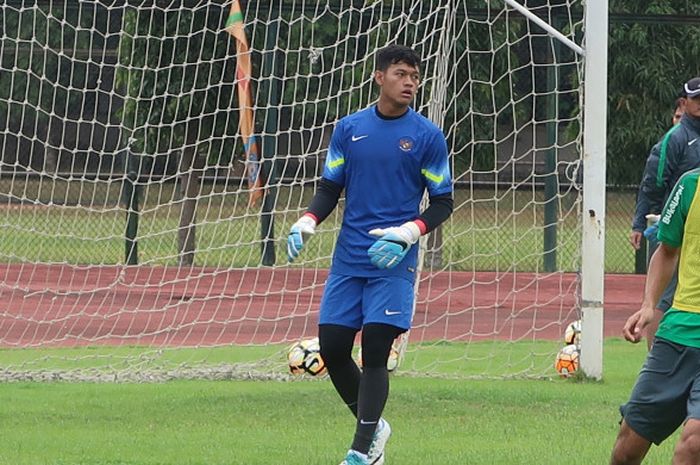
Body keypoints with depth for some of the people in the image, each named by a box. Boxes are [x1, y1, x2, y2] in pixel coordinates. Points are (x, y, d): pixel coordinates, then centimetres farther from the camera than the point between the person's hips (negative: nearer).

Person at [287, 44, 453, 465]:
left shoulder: (427, 136, -1)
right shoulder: (349, 129, 7)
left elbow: (443, 202, 2)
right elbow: (330, 189, 13)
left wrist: (407, 233, -15)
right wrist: (308, 222, -6)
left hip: (394, 261, -4)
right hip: (348, 259, 4)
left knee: (375, 350, -11)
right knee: (332, 348, 1)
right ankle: (372, 425, 23)